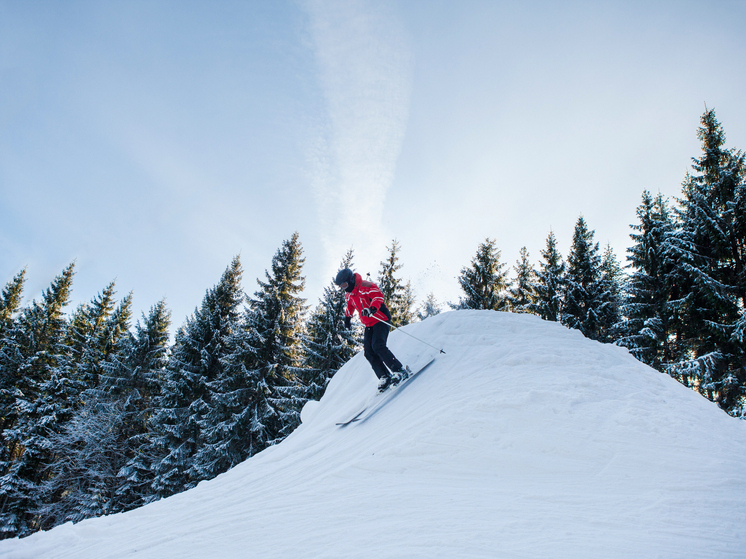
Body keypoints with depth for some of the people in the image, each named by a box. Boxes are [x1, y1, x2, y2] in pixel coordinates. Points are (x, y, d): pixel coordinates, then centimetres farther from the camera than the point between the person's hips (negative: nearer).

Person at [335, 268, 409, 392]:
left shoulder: (365, 286, -16)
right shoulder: (349, 295, 10)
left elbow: (378, 296, -30)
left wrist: (372, 308, -45)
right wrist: (347, 316, 34)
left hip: (381, 319, -8)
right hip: (369, 325, 8)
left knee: (378, 346, -23)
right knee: (369, 352, -4)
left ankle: (400, 371, -19)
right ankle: (385, 377, -2)